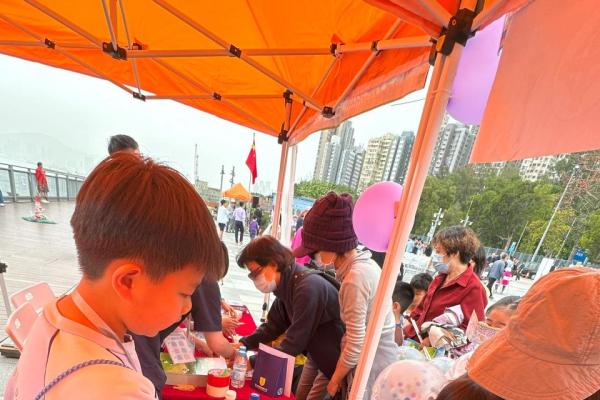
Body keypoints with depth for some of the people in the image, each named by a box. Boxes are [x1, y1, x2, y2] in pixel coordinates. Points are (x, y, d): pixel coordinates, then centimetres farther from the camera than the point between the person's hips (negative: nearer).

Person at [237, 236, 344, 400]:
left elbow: (294, 343, -30)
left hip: (333, 355, -8)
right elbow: (273, 326, 2)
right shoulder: (286, 285, -6)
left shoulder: (308, 288, -35)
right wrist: (243, 344, -11)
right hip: (316, 352, 8)